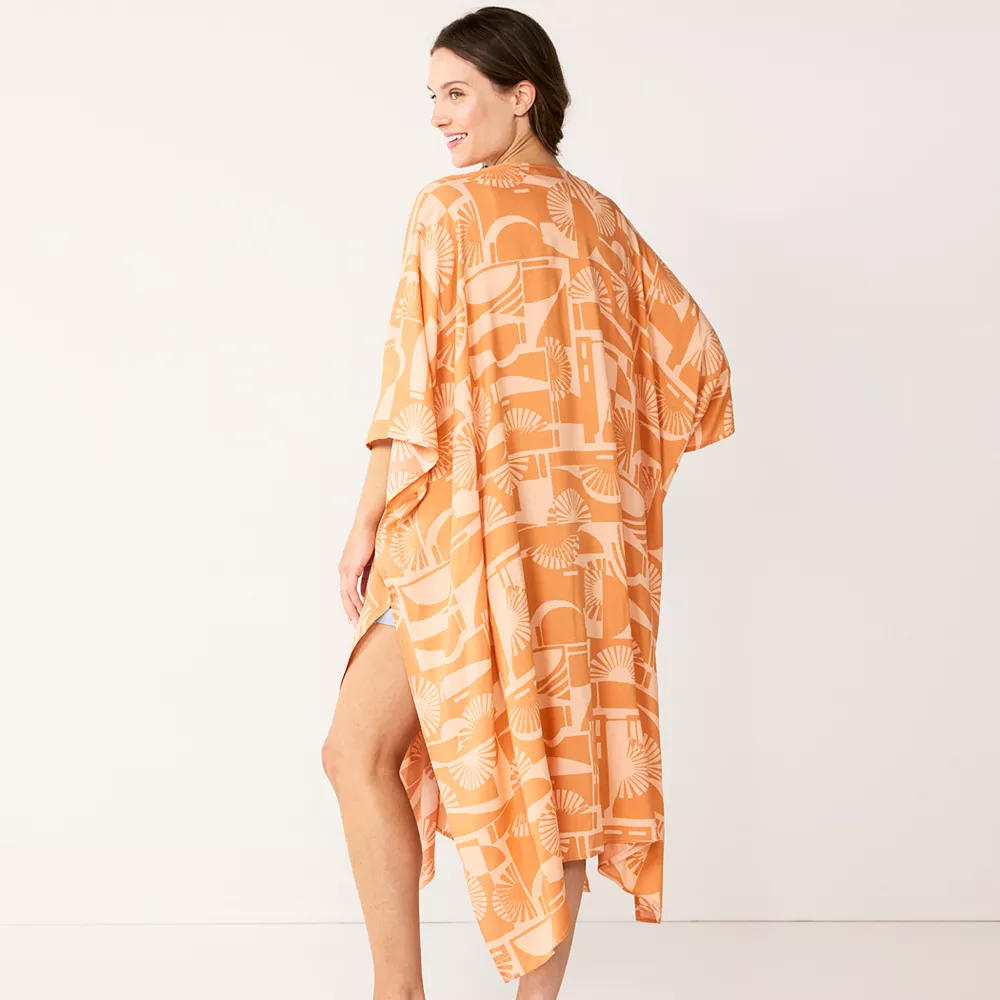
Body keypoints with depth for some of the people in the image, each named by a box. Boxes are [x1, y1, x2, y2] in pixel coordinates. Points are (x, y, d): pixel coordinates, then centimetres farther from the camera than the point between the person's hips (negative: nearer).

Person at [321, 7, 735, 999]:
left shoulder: (450, 208, -6)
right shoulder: (603, 220, 12)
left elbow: (415, 386, -11)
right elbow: (693, 359, 13)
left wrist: (365, 525, -5)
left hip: (474, 517, -7)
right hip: (585, 534, 7)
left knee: (360, 750, 0)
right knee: (556, 755, 10)